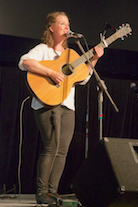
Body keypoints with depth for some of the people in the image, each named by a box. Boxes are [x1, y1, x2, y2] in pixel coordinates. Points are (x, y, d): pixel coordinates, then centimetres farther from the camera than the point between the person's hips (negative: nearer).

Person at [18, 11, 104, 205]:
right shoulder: (43, 49, 0)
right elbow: (24, 62, -18)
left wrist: (93, 60, 8)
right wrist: (51, 73, -24)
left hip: (68, 107, 7)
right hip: (47, 103, -7)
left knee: (62, 151, 1)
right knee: (52, 147, -16)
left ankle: (53, 191, 5)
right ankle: (41, 192, -9)